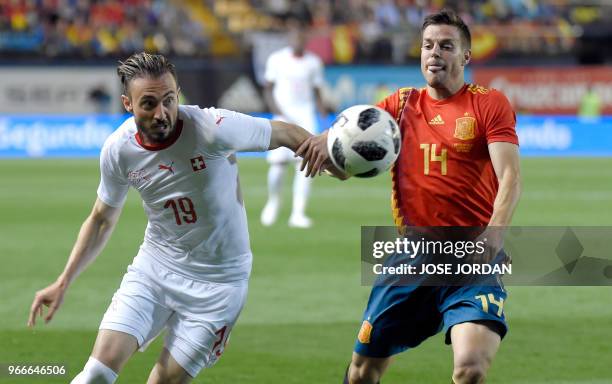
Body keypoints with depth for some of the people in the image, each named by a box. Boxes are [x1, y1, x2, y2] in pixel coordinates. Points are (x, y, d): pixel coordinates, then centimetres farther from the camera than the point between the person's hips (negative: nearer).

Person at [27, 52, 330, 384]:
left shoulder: (213, 129, -24)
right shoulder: (118, 150, -11)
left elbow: (286, 133, -9)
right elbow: (102, 220, 7)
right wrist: (63, 283, 4)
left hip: (217, 282, -3)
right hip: (153, 268, 3)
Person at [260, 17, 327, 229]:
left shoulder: (313, 62, 6)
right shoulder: (277, 60, 1)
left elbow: (317, 93, 11)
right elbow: (268, 89, 5)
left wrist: (324, 112, -4)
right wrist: (274, 106, -12)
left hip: (305, 115, 1)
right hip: (284, 115, -1)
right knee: (279, 161, -9)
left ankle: (298, 213, -8)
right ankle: (273, 202, 18)